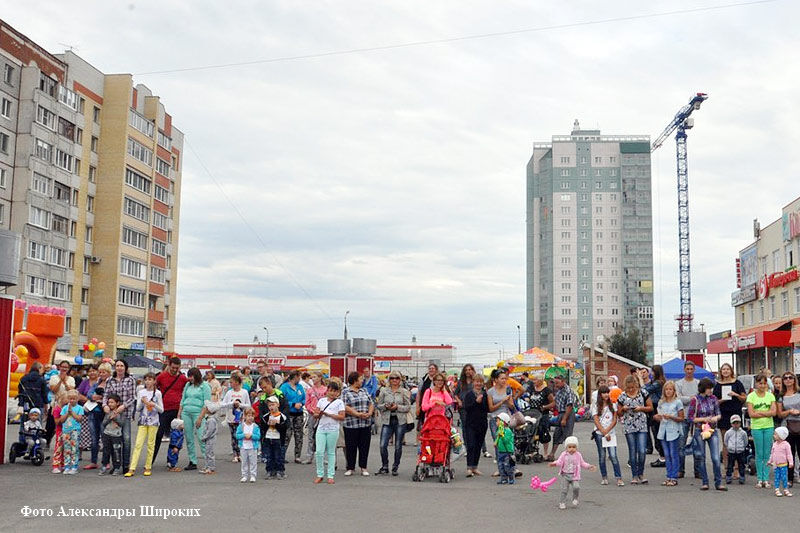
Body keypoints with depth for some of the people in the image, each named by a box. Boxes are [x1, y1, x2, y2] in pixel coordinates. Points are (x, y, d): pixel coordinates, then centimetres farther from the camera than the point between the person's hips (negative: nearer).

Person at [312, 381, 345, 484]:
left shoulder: (339, 402, 2)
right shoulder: (321, 400, 10)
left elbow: (342, 417, -8)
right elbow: (315, 416, 11)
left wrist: (328, 414, -15)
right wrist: (318, 414, -12)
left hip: (333, 430, -2)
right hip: (321, 428, 2)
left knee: (331, 452, 4)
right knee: (319, 452, -4)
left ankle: (330, 476, 9)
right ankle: (319, 475, 7)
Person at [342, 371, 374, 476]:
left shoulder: (364, 391, 16)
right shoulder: (346, 392, -3)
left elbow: (371, 403, 15)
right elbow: (345, 407, -12)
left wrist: (370, 413, -4)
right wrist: (358, 414, -18)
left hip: (365, 424, 5)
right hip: (351, 424, -5)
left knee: (364, 446, 5)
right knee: (351, 446, 1)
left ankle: (363, 467, 15)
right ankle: (350, 468, 12)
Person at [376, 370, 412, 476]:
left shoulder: (404, 392, 4)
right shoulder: (383, 391, 7)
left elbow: (408, 407, 1)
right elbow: (378, 405, 8)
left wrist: (397, 407, -14)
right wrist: (386, 406, -12)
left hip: (400, 421, 0)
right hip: (387, 421, 1)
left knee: (398, 446, 4)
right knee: (383, 445, -7)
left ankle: (395, 467, 19)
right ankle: (384, 467, 10)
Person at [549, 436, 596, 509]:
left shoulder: (578, 455, 3)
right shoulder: (564, 455, -2)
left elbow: (582, 463, 12)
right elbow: (559, 462, -8)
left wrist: (589, 466, 1)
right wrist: (555, 463, -28)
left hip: (574, 475, 0)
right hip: (565, 475, 0)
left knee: (576, 487, -17)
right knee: (564, 489, -2)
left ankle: (575, 499, 10)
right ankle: (562, 503, 12)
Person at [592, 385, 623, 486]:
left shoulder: (612, 405, 5)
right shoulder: (595, 405, 1)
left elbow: (614, 421, 1)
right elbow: (596, 421, -4)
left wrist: (607, 431, -10)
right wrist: (604, 433, -10)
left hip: (610, 433, 0)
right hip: (599, 433, 0)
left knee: (613, 456, -9)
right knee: (602, 456, 4)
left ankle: (619, 478, -8)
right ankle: (604, 477, 13)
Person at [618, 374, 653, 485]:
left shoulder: (642, 393, 3)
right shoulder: (622, 396, 5)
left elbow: (650, 407, 7)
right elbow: (619, 413, 12)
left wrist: (641, 408, -10)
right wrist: (623, 409, -9)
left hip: (642, 426, -1)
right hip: (629, 426, 1)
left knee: (642, 451, -7)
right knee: (632, 452, 4)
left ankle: (641, 474, 11)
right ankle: (634, 476, 11)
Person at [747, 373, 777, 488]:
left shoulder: (770, 395, 6)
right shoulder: (751, 396, -1)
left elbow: (774, 412, -5)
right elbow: (751, 414, -9)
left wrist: (759, 412, -11)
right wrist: (767, 413, -10)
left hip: (769, 427, 2)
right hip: (756, 427, -2)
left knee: (767, 454, 3)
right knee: (759, 454, 2)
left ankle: (766, 479, 9)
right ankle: (759, 479, 9)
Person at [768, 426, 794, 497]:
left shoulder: (786, 444, -9)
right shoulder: (774, 444, 6)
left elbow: (789, 454, -9)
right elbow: (772, 453, 16)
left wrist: (791, 463, -14)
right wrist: (770, 461, 19)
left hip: (783, 465, -4)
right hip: (776, 465, 4)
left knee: (784, 478, -2)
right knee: (777, 477, 5)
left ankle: (785, 490, 9)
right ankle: (777, 490, 9)